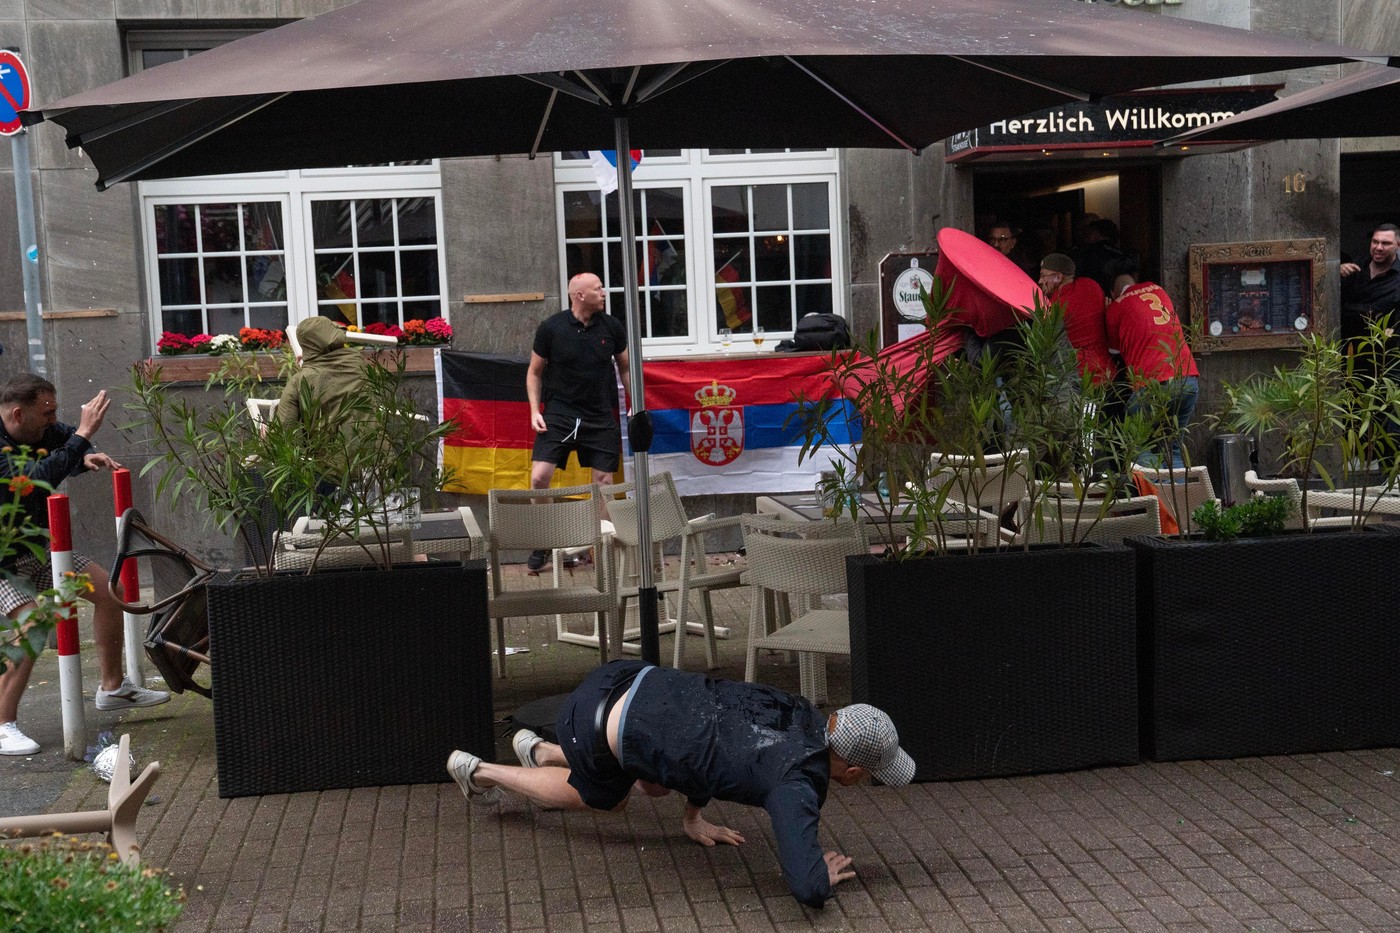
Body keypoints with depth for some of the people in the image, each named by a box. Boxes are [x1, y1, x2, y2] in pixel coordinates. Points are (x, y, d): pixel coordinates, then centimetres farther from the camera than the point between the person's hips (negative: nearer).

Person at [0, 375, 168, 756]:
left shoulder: (42, 431, -4)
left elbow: (64, 440, 18)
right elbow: (36, 480, -42)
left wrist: (86, 457, -5)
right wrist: (82, 435, -42)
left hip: (39, 546, 9)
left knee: (108, 591, 8)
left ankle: (112, 688, 25)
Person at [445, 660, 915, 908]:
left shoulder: (805, 715, 2)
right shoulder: (798, 784, -20)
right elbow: (808, 888, -30)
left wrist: (694, 814, 21)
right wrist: (822, 875, -8)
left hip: (630, 680, 7)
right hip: (600, 729, -7)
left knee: (655, 785, 34)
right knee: (588, 796, 28)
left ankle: (541, 752, 47)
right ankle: (480, 772, 44)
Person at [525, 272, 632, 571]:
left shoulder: (612, 327, 1)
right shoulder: (551, 328, -5)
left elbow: (625, 369, 14)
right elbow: (535, 372, 6)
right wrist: (535, 411, -4)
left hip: (601, 417, 2)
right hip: (559, 415, -2)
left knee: (604, 484, 2)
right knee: (539, 478, -12)